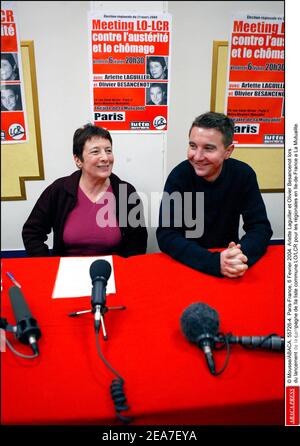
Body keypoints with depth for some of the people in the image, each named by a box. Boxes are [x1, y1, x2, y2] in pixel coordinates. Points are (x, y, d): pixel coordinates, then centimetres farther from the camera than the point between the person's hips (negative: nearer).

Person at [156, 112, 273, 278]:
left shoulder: (243, 175, -9)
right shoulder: (179, 176, -16)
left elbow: (260, 227, -9)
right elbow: (166, 235, -21)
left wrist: (241, 255, -29)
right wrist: (214, 262, -33)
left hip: (227, 257, 3)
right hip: (187, 262, -2)